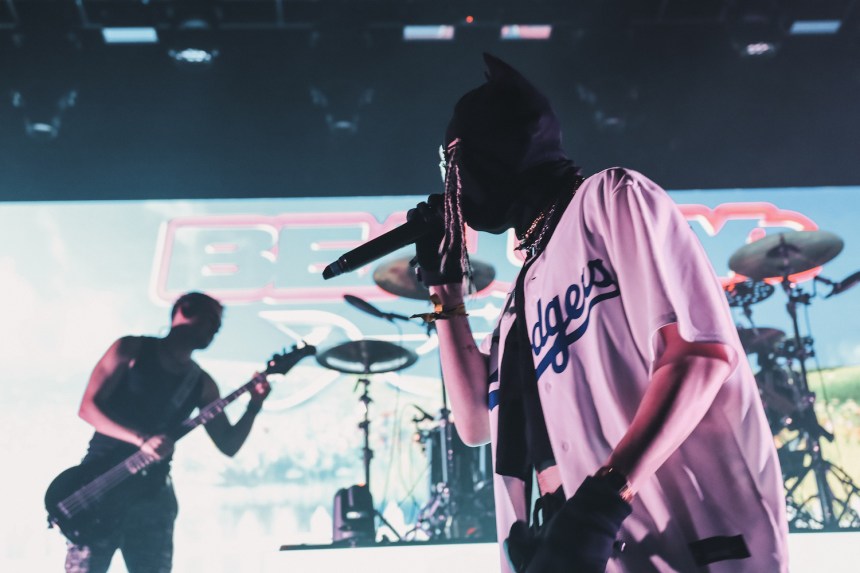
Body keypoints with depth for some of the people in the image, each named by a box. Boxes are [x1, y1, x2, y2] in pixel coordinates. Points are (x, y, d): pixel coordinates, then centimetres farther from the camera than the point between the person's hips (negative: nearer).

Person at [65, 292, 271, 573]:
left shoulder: (201, 384, 11)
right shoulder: (131, 348, 0)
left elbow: (228, 445, 8)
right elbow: (89, 407, -8)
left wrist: (254, 406, -8)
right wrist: (141, 439, -20)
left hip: (152, 494, 4)